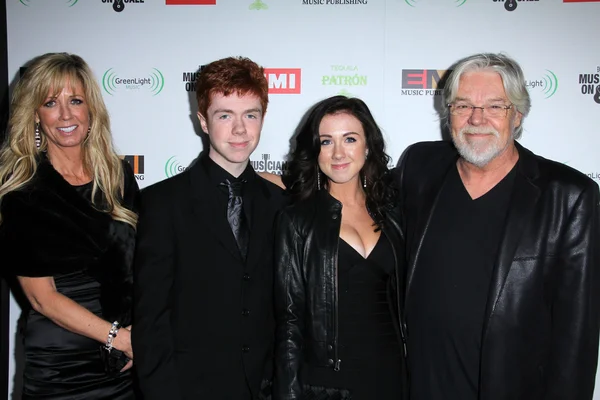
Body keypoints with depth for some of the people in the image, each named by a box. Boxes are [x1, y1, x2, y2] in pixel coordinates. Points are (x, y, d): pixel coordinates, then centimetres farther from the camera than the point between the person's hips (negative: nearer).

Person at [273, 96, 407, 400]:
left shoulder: (390, 215, 5)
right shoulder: (296, 220, -6)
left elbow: (400, 304, 10)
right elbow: (289, 320, -7)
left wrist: (410, 373, 4)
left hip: (390, 374, 3)